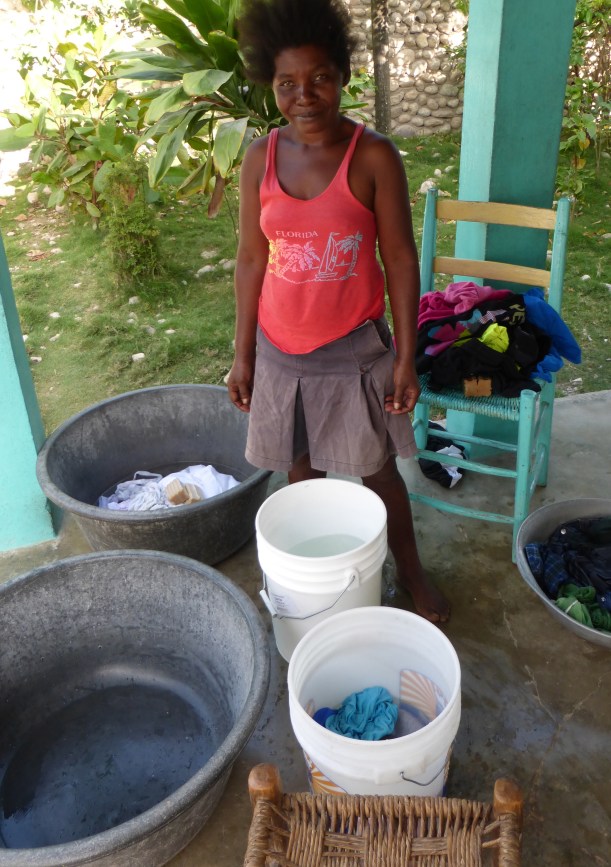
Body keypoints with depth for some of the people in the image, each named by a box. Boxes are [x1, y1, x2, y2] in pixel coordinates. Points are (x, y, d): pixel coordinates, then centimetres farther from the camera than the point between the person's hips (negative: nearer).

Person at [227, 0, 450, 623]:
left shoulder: (373, 156, -11)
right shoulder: (260, 157, -2)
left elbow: (400, 259, -8)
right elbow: (252, 259, 2)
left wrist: (405, 357, -10)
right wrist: (243, 353, 3)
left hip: (355, 349, -3)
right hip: (281, 352, 3)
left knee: (378, 471, 12)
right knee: (301, 469, 17)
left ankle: (410, 571, 35)